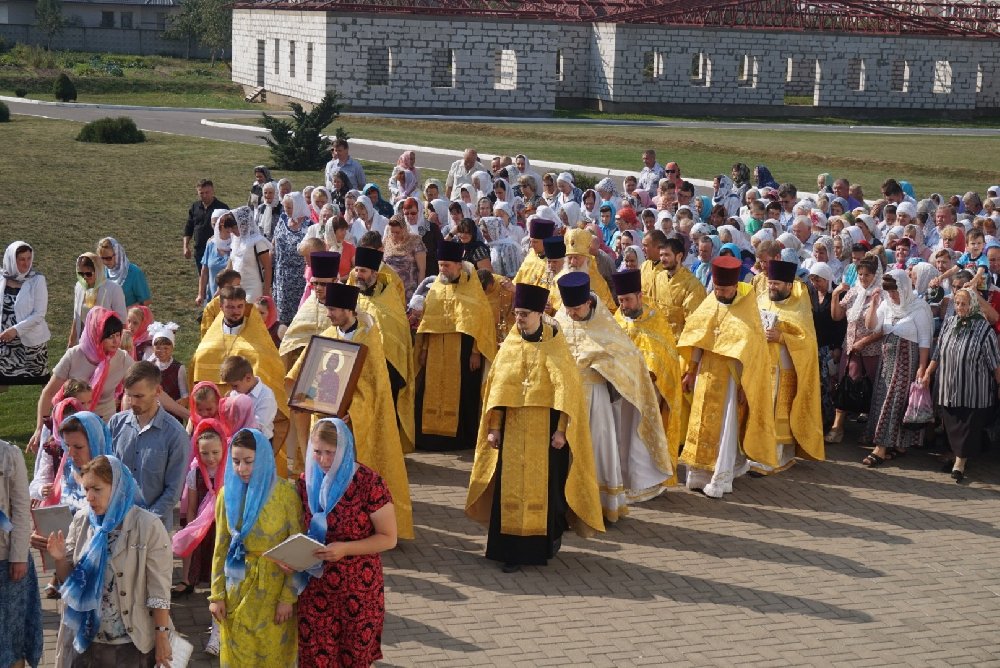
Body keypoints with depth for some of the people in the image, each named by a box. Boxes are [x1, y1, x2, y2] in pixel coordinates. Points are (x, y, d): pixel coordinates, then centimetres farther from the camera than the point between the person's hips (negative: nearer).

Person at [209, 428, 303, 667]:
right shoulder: (228, 493, 0)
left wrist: (288, 598, -12)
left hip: (273, 587, -3)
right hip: (236, 587, 3)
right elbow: (220, 549, 6)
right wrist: (217, 595, 2)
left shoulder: (285, 494, -11)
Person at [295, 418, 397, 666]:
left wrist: (345, 548, -25)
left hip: (359, 589, -3)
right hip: (315, 586, 3)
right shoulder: (307, 482, -2)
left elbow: (388, 538, -12)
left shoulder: (369, 482, -16)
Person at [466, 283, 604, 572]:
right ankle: (513, 551, 1)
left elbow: (567, 389, -6)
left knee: (545, 486, 2)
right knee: (511, 488, -2)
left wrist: (562, 429, -13)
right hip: (513, 429, 3)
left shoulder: (555, 345, -4)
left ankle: (551, 535, 25)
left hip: (545, 428, -3)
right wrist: (494, 427, 1)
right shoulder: (510, 345, 5)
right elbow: (497, 387, 7)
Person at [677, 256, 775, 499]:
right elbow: (697, 340, 8)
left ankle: (720, 480, -1)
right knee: (702, 423, 8)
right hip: (706, 373, 5)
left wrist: (743, 384, -15)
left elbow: (749, 351, -12)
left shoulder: (746, 311, -11)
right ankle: (699, 474, 17)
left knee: (725, 427, -4)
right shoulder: (709, 305, 3)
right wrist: (691, 372, 8)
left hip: (731, 376, -5)